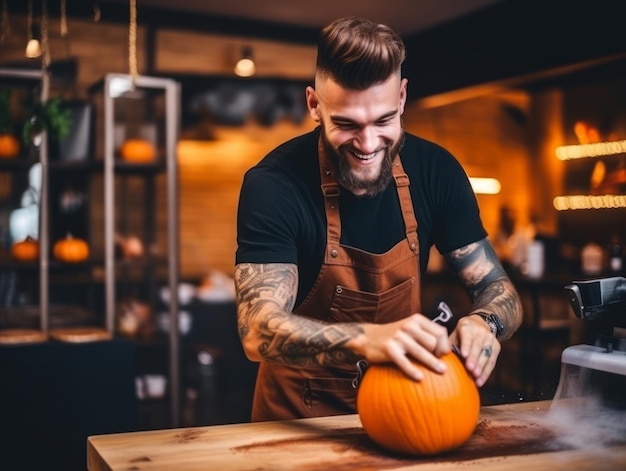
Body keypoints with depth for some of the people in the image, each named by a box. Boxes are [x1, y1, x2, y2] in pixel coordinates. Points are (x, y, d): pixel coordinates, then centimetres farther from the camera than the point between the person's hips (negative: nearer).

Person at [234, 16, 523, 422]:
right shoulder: (273, 184, -19)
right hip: (301, 418, -5)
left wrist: (483, 323, -26)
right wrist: (365, 338, -44)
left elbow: (497, 287, -2)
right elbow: (258, 329, -26)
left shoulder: (436, 171, -8)